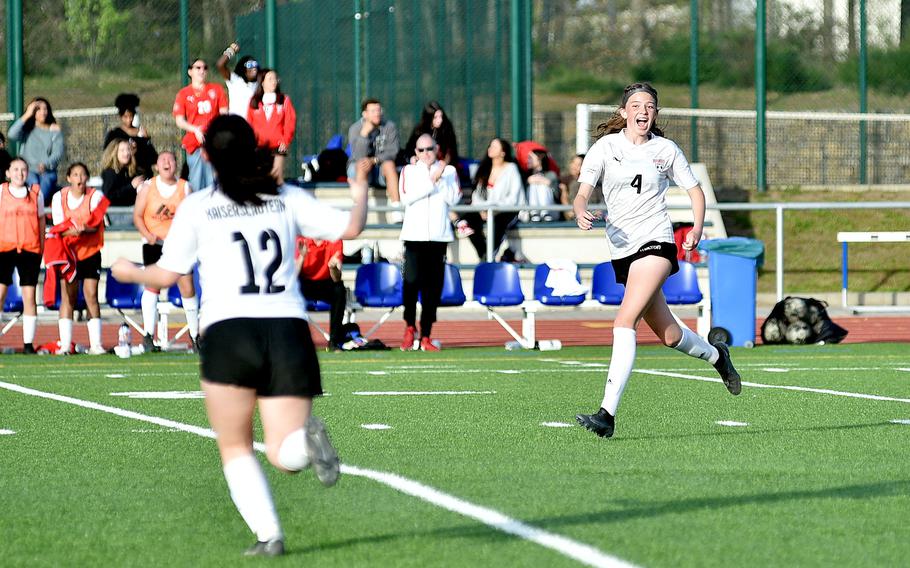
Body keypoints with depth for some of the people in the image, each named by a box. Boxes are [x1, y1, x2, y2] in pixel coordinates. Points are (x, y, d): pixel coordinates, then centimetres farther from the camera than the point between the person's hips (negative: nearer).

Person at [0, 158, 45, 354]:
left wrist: (42, 246, 10)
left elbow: (41, 219, 15)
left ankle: (28, 343, 3)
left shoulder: (35, 192, 9)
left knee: (29, 296, 0)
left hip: (30, 249, 1)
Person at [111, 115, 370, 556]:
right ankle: (305, 435, -33)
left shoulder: (197, 207, 8)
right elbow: (349, 227, 8)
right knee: (286, 455, 3)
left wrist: (130, 272, 31)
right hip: (289, 328, 2)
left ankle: (267, 534, -6)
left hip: (227, 331, -2)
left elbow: (166, 275, 9)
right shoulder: (288, 200, 12)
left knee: (235, 448, 13)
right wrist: (359, 192, 29)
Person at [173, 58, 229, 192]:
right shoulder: (183, 94, 8)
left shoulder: (216, 90, 12)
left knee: (213, 182, -5)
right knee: (196, 183, -5)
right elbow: (179, 121, 3)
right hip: (194, 144, -1)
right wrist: (195, 130, -14)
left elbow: (224, 114, 10)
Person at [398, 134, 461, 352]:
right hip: (415, 234, -1)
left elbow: (454, 198, -1)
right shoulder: (409, 171, 10)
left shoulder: (449, 171, 12)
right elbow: (406, 197, -7)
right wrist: (431, 182, -10)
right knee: (412, 279, -16)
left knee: (432, 287, 1)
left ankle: (425, 337, 7)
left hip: (439, 235, 1)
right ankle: (410, 326, 4)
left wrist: (441, 179, -9)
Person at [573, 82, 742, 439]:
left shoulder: (666, 150, 3)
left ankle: (607, 414, -26)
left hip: (655, 241, -3)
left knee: (625, 322, -22)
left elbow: (695, 191, 14)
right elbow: (582, 193, -3)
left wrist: (697, 228, -4)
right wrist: (581, 213, -26)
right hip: (621, 249, 3)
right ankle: (716, 355, 46)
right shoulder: (605, 147, 3)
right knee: (669, 336, 12)